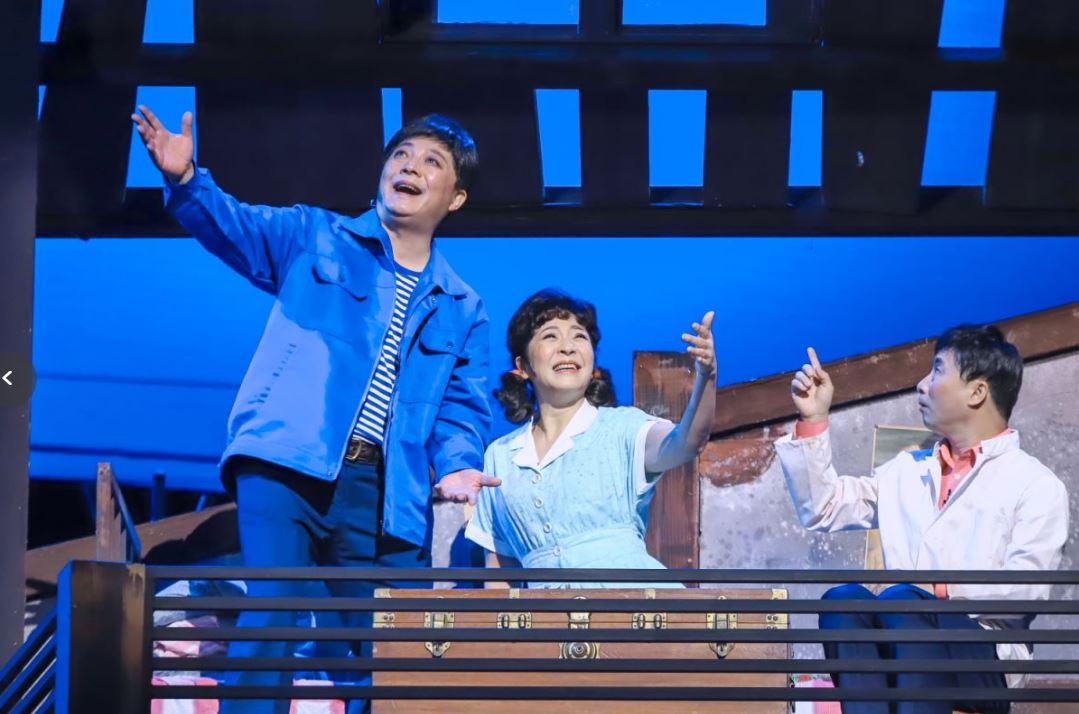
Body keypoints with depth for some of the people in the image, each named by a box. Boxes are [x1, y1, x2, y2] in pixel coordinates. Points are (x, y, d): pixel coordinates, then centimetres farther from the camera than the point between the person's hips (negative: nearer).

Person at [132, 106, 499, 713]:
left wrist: (458, 464, -9)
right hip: (286, 465, -3)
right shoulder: (314, 238, 14)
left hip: (385, 493, 3)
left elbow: (463, 409, 13)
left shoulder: (462, 311, 20)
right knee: (271, 614, -19)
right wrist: (187, 181, -22)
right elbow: (234, 227, -1)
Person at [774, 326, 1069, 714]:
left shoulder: (1036, 486, 6)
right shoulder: (906, 471, 26)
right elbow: (822, 510, 24)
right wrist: (813, 421, 18)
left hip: (983, 658, -4)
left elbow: (1026, 588, -7)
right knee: (843, 597, -30)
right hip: (897, 651, 4)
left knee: (902, 601, -36)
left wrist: (938, 589, -18)